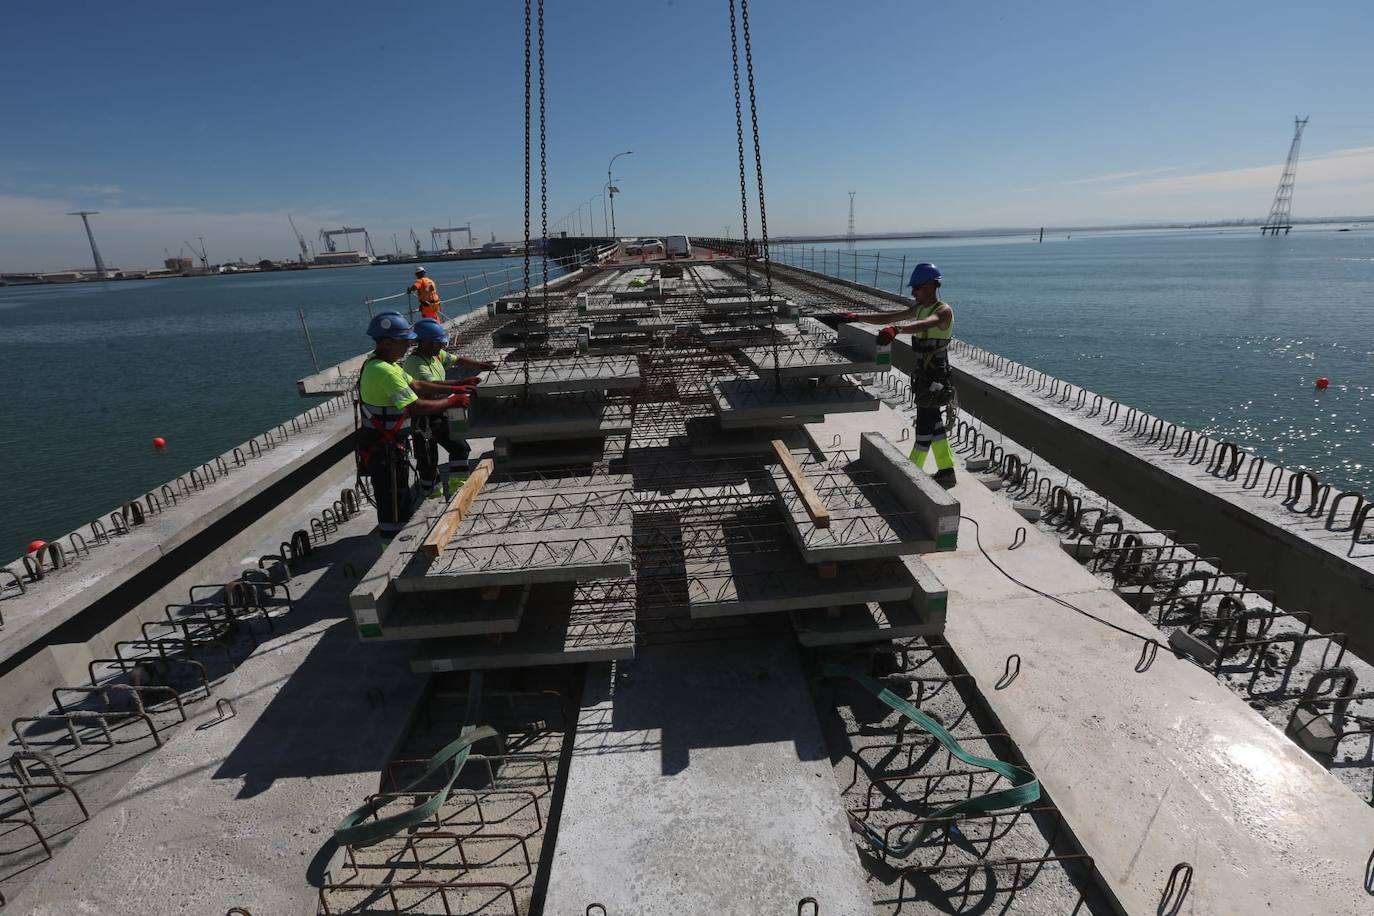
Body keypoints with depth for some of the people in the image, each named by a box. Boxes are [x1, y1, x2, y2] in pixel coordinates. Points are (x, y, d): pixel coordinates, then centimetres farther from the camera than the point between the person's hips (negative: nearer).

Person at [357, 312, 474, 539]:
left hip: (388, 445, 11)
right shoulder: (384, 371, -26)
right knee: (393, 508, 1)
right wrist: (451, 402, -16)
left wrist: (452, 389, 9)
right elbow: (415, 408, -28)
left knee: (401, 503, 23)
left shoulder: (385, 364, 8)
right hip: (383, 450, -11)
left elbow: (416, 385, 13)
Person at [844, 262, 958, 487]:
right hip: (923, 374, 9)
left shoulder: (944, 311, -15)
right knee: (933, 423, 14)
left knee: (925, 426, -4)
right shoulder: (919, 308, 13)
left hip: (936, 376, -9)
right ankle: (947, 471, 23)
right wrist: (859, 317, 0)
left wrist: (896, 329, -55)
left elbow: (923, 324, -38)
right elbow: (887, 318, 12)